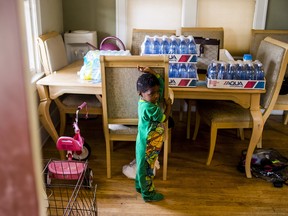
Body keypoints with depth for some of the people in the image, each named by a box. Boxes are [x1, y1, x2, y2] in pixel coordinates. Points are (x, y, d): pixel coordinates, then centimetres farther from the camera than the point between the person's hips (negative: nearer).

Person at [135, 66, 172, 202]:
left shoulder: (149, 99, -5)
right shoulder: (148, 108, -31)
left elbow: (160, 82, 5)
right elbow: (164, 118, -18)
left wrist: (149, 71, -7)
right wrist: (168, 105, -4)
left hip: (147, 144, 9)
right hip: (148, 146, -9)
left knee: (142, 167, 25)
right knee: (147, 169, 10)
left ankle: (140, 186, 45)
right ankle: (148, 194, 28)